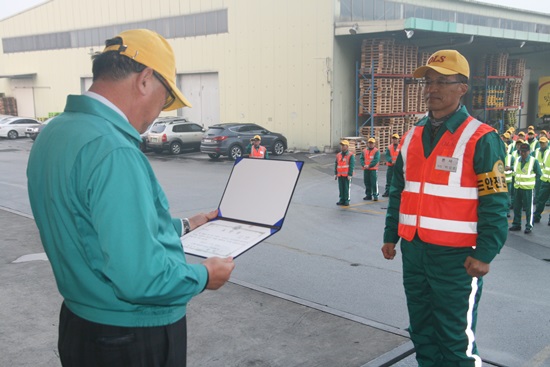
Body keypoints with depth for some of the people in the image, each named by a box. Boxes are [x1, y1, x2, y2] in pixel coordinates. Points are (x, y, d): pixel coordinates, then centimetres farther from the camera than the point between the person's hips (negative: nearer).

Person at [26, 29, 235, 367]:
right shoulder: (113, 152, -28)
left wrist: (181, 227, 17)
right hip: (135, 340, -8)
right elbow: (140, 278, -32)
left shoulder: (53, 134, 2)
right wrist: (203, 277, -14)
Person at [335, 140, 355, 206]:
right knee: (341, 188, 7)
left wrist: (350, 174, -15)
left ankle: (346, 200, 4)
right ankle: (341, 200, 15)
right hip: (340, 175, 5)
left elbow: (352, 165, -9)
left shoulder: (350, 155, -4)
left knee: (346, 188, -2)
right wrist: (335, 174, 12)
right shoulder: (338, 155, 13)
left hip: (347, 175, -5)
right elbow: (336, 165, 17)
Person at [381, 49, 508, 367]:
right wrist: (390, 235, 16)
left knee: (456, 339, 2)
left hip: (456, 256, -6)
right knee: (421, 331, 19)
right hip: (413, 250, 7)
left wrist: (485, 254, -15)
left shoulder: (481, 140, -10)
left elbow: (494, 204, -11)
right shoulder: (412, 137, 10)